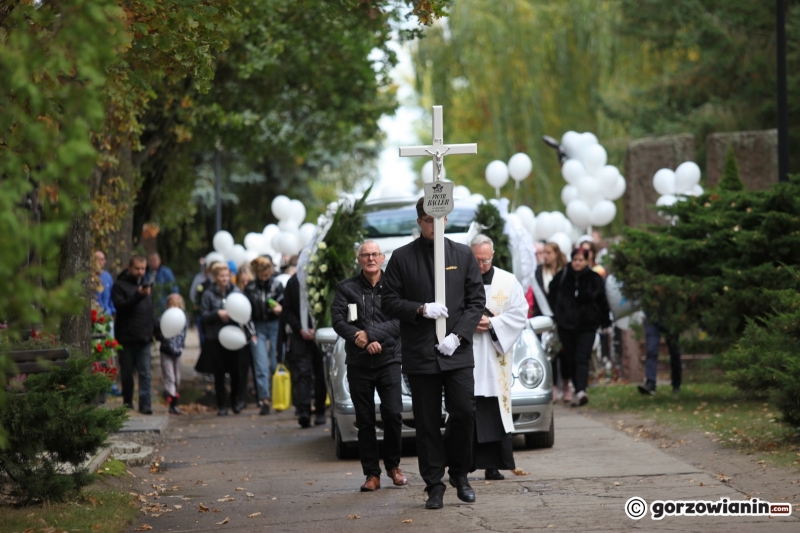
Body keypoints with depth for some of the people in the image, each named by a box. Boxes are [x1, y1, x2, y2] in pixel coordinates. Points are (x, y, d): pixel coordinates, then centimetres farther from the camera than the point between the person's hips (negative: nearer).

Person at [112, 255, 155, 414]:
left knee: (145, 372, -5)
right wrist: (137, 296, -29)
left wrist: (152, 329, 13)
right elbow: (120, 305, -18)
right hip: (126, 337, -3)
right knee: (127, 371, 6)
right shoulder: (120, 286, -2)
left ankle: (145, 404, -8)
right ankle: (127, 401, 18)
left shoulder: (146, 285, 16)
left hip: (143, 337, 3)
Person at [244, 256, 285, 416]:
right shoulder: (250, 288, 2)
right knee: (261, 365, -4)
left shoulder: (277, 285, -4)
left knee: (275, 364, 1)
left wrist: (280, 309, -23)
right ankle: (265, 400, -3)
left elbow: (285, 305, -1)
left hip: (275, 326, -1)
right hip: (258, 327, 1)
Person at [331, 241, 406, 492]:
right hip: (358, 364, 1)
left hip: (389, 360, -1)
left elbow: (399, 321, -5)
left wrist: (370, 334, -15)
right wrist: (362, 340, -14)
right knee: (365, 420, 2)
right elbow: (338, 321, -1)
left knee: (393, 414, -9)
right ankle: (372, 474, 7)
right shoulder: (346, 288, 7)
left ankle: (393, 465, 11)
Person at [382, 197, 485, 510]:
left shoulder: (463, 255, 8)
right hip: (420, 354, -1)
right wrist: (421, 309, -13)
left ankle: (459, 473, 16)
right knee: (427, 423, 1)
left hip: (457, 352, 1)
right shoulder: (402, 258, 4)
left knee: (464, 413, -6)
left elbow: (477, 300, 7)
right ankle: (434, 486, 8)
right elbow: (388, 302, 3)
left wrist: (458, 335, -6)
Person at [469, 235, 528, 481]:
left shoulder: (508, 282, 9)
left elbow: (519, 314, 4)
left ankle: (493, 465, 0)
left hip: (496, 356, 1)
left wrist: (492, 323, -9)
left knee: (495, 412, -2)